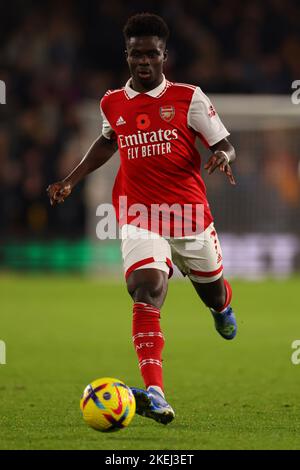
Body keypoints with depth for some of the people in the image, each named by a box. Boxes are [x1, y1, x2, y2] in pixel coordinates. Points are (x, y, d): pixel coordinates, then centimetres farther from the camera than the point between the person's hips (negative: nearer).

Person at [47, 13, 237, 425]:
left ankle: (222, 305, 62)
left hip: (189, 214, 0)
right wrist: (71, 181, 21)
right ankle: (155, 394, -34)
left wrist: (223, 156, -25)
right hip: (140, 217, 0)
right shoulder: (112, 104, 6)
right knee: (147, 290, -23)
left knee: (212, 293, 18)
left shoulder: (188, 97, -3)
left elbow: (223, 143, -1)